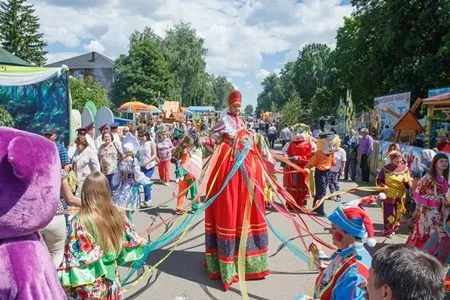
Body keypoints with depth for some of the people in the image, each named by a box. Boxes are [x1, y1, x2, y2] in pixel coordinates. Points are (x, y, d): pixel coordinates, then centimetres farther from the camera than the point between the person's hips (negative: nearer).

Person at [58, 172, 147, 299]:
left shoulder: (79, 221, -21)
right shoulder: (118, 215, -8)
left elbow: (72, 257, -17)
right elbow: (130, 240, 7)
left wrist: (66, 282, -6)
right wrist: (141, 242, 28)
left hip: (88, 284, -4)